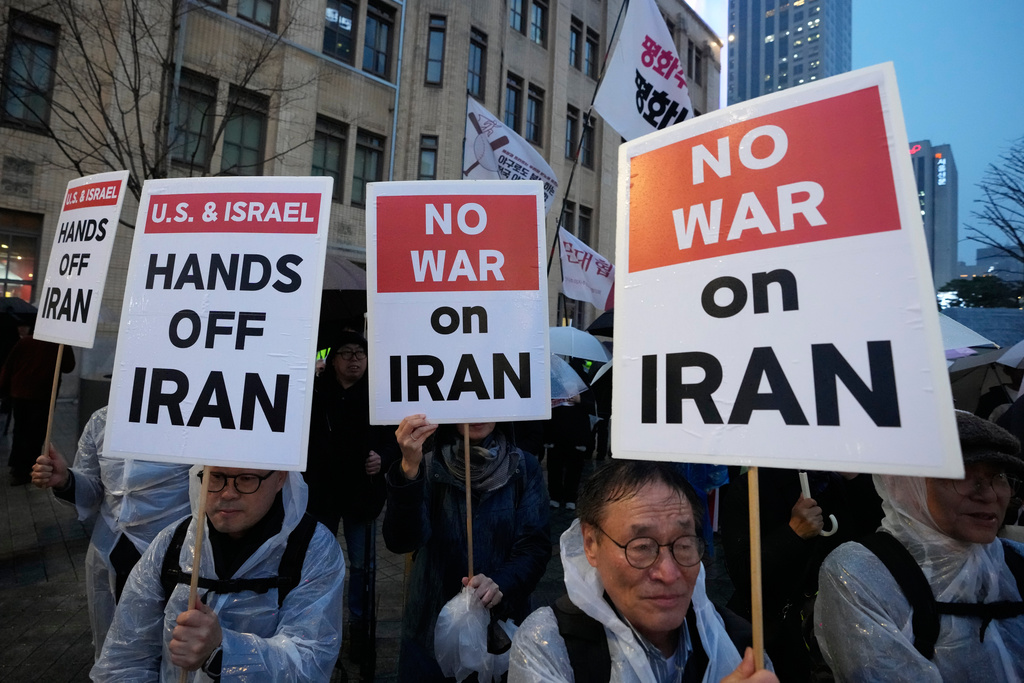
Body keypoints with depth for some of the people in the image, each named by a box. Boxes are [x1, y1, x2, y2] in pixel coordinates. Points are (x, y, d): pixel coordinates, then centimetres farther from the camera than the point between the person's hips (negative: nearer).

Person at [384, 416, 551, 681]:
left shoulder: (525, 467, -8)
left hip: (504, 620, 1)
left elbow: (536, 546, -10)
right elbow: (401, 541, -22)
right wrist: (409, 469, -37)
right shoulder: (427, 466, -10)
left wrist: (500, 583, -28)